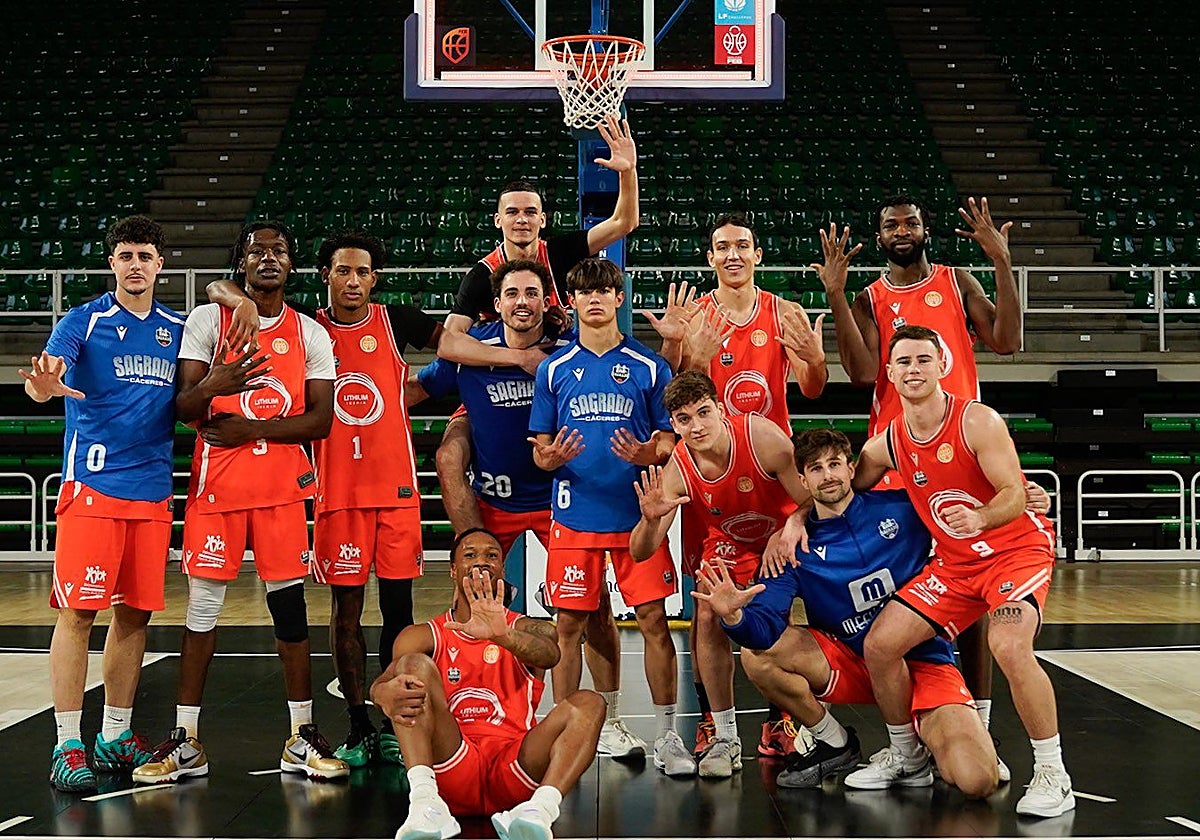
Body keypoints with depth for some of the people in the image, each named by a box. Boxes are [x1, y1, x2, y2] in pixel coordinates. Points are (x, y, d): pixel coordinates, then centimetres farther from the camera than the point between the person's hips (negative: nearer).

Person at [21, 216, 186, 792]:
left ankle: (116, 737, 19)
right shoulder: (84, 321, -3)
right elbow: (43, 378, -18)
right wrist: (42, 382, -40)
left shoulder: (178, 329, 11)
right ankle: (67, 747, 0)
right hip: (92, 485, -5)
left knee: (135, 613, 8)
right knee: (78, 612, -6)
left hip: (153, 490, 5)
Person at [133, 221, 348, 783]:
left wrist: (250, 428, -12)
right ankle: (185, 741, 9)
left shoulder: (311, 335, 7)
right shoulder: (207, 320, 3)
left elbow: (320, 420, 0)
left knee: (289, 603, 2)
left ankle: (302, 737, 10)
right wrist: (211, 387, -24)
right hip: (216, 482, -1)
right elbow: (184, 409, -2)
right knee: (202, 604, 1)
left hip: (282, 485, 1)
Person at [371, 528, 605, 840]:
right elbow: (381, 682, -4)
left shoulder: (528, 628, 14)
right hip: (452, 769, 0)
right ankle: (424, 802, -37)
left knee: (588, 704, -19)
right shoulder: (423, 636, 16)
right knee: (414, 665, -17)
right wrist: (385, 692, -32)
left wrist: (502, 636, -36)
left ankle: (540, 810, -46)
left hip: (513, 771, 0)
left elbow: (550, 655, -12)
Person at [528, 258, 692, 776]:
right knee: (569, 625, 4)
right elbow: (540, 450, 10)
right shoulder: (555, 369, 8)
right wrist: (551, 457, -14)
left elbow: (671, 440, 6)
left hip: (638, 515, -1)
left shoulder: (649, 366, 4)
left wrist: (649, 454, -17)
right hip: (574, 516, 1)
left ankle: (667, 739, 6)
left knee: (654, 620, -3)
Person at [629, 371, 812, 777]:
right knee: (707, 618, -16)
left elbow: (811, 502, -21)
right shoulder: (676, 471, -24)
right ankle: (726, 738, -3)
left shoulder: (762, 436, -32)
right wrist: (650, 519, -45)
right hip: (728, 541, 2)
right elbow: (640, 553, -25)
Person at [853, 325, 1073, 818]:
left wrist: (981, 518, -44)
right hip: (954, 561, 6)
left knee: (1008, 646, -32)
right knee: (879, 644, -4)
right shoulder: (887, 445, -2)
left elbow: (1016, 496, -23)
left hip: (1017, 549, -6)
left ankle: (1052, 774, -15)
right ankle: (905, 756, 19)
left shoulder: (978, 422, -18)